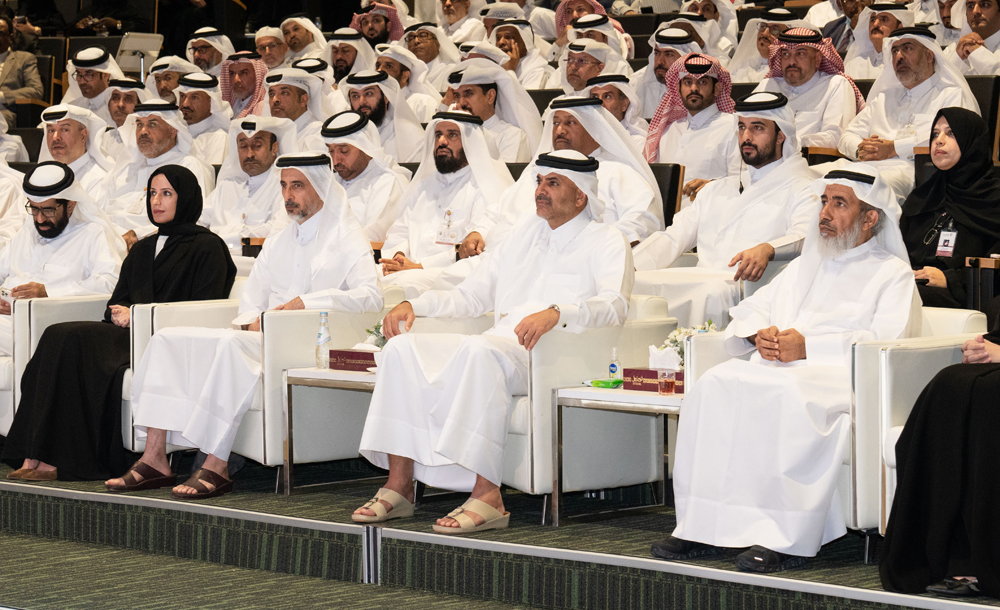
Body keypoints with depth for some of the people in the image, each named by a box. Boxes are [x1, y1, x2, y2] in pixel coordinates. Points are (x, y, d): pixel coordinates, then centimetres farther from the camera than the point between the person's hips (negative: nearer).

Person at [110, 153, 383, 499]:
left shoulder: (347, 239, 2)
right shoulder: (278, 243, 25)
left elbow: (370, 296, -14)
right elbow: (251, 299, 23)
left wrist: (305, 301, -23)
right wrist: (252, 323, -2)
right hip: (261, 339, 8)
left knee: (230, 345, -36)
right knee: (167, 339, -9)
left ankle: (217, 467, -37)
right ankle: (154, 459, -17)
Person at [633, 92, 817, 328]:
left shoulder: (799, 189, 9)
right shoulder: (717, 189, 30)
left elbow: (805, 236, -11)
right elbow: (674, 237, 24)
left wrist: (767, 249, -34)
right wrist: (628, 267, 5)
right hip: (699, 280, 5)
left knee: (713, 292, -39)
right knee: (631, 283, -21)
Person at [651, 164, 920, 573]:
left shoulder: (891, 273, 11)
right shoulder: (804, 266, 33)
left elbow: (888, 340, -7)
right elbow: (748, 312, 28)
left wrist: (809, 347, -15)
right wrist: (759, 334, 2)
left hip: (842, 374, -6)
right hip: (777, 367, 6)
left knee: (787, 395, -39)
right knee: (715, 384, -25)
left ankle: (786, 539, -40)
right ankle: (705, 527, -27)